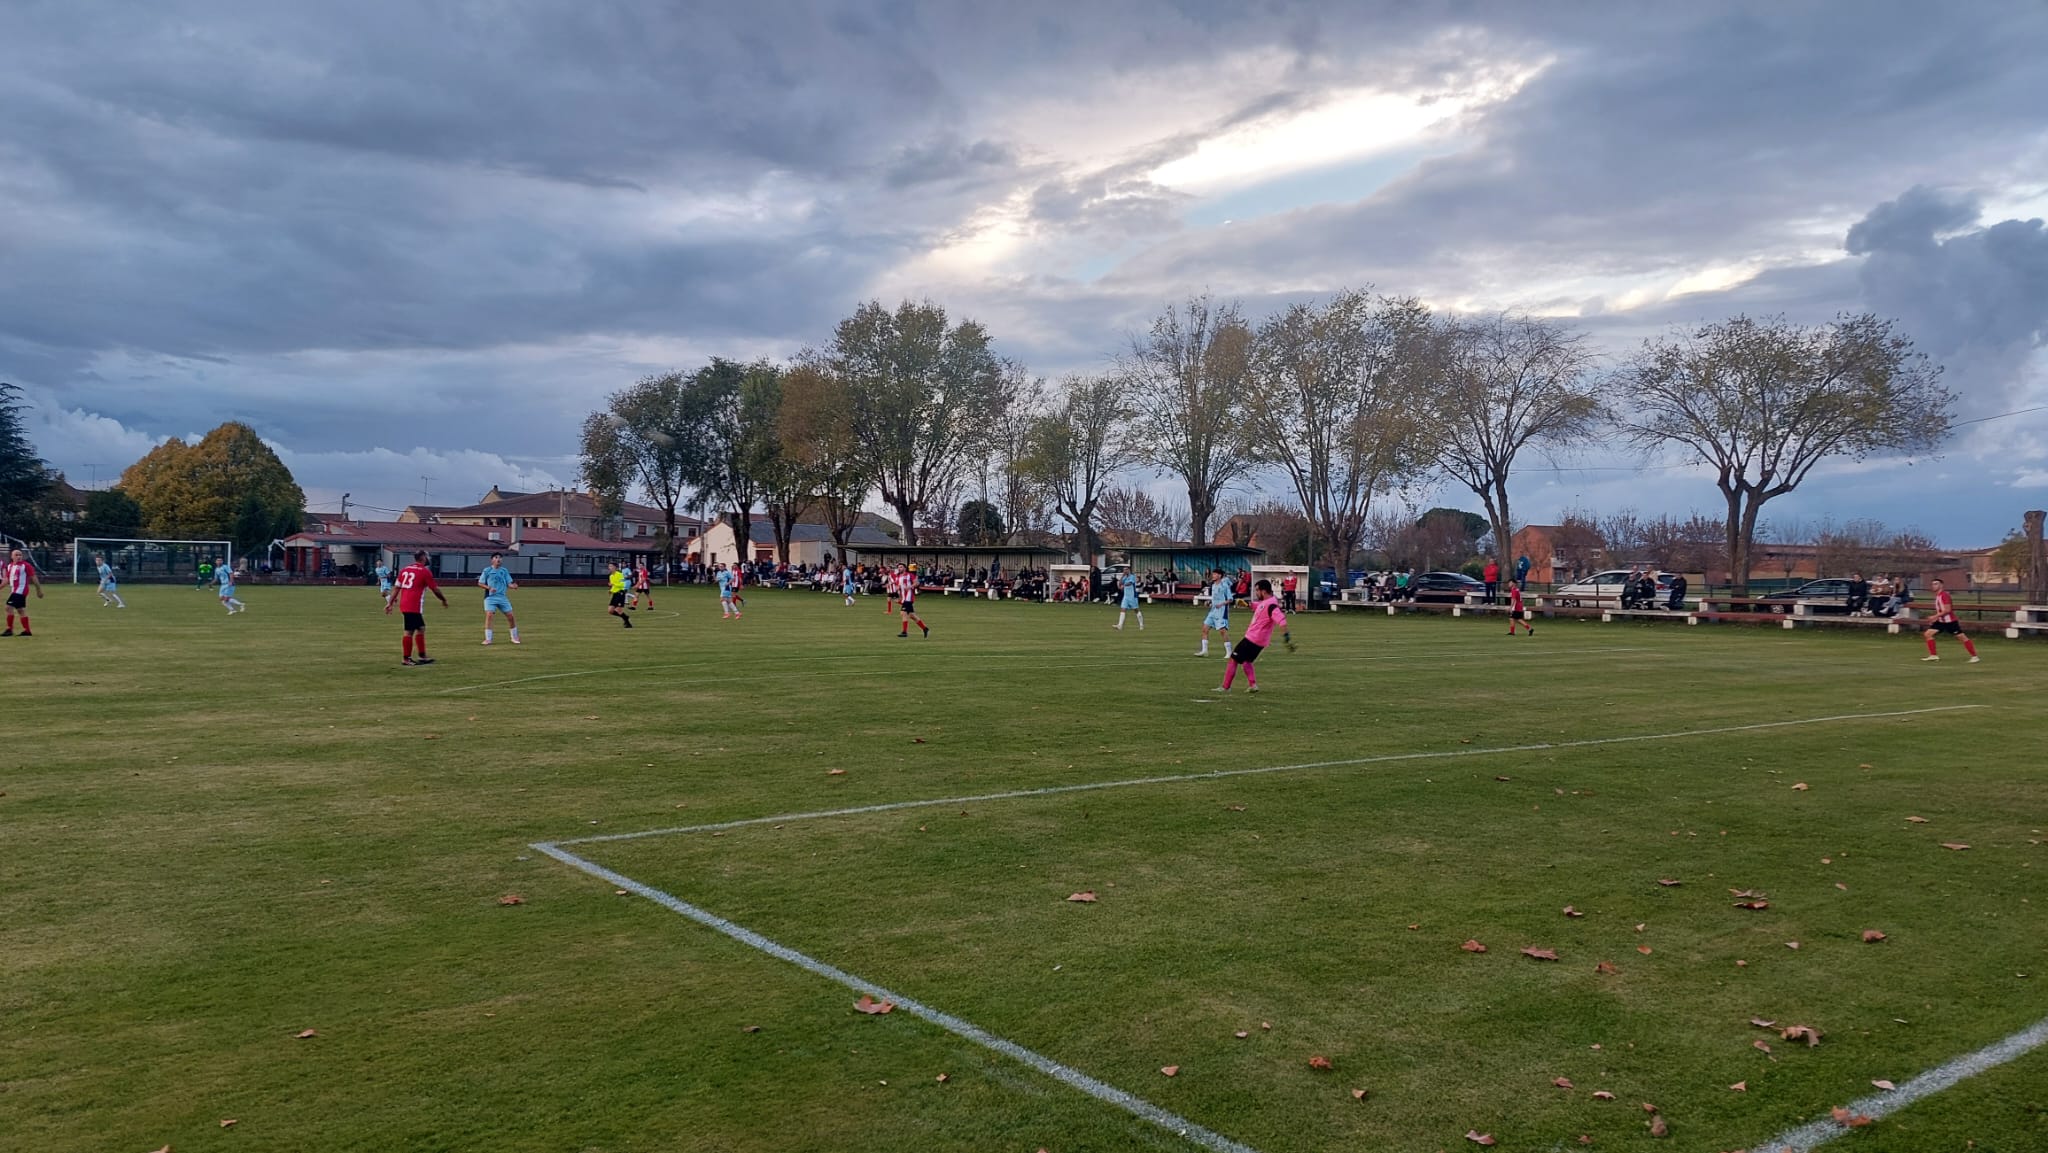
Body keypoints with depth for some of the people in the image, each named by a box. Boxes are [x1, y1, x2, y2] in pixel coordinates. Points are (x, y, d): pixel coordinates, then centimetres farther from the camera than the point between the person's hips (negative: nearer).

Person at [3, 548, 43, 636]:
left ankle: (9, 629, -9)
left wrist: (39, 590, -5)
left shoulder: (26, 565, -8)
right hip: (14, 591, 8)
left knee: (9, 607, -14)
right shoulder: (9, 566, 13)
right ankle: (27, 631, 16)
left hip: (20, 590, -8)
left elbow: (34, 578, -6)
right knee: (21, 610, 11)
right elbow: (7, 579, 21)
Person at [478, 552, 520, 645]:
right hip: (490, 597, -3)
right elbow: (480, 583, 3)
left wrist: (514, 586, -17)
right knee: (489, 615, -17)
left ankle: (514, 637, 18)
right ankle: (488, 639, -13)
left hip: (502, 597, 3)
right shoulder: (487, 571, 2)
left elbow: (509, 584, 6)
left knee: (510, 616, 1)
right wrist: (489, 588, -14)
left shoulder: (504, 571, 10)